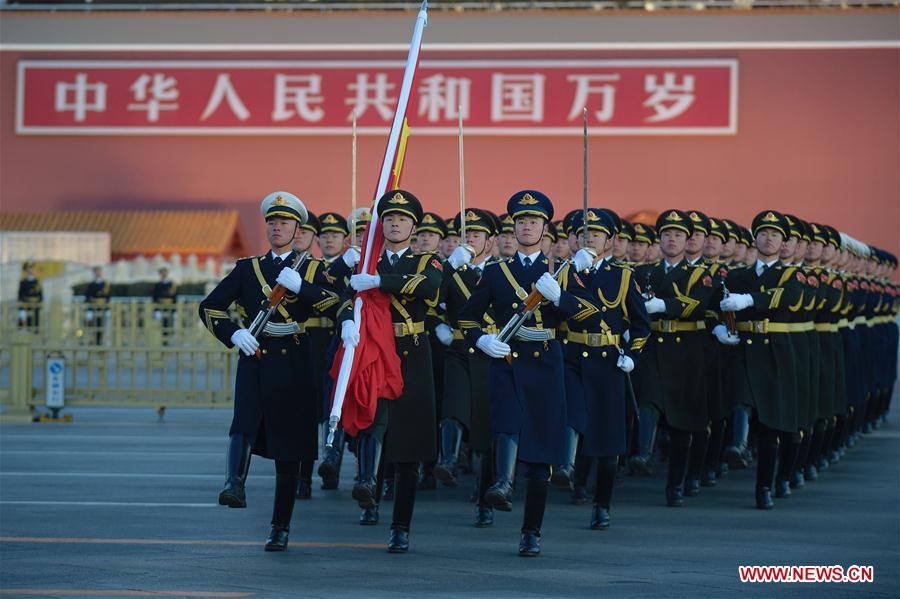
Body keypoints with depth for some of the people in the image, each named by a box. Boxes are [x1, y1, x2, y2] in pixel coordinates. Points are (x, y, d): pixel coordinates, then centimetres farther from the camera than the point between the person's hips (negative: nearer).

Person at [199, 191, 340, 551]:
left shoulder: (312, 269, 10)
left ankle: (280, 527, 9)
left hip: (294, 364, 0)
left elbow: (340, 305, -5)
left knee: (288, 449, 2)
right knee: (244, 422, -28)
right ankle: (234, 484, -48)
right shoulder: (248, 268, 12)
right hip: (254, 358, 0)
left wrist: (300, 286, -17)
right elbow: (209, 307, 8)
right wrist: (233, 333, -10)